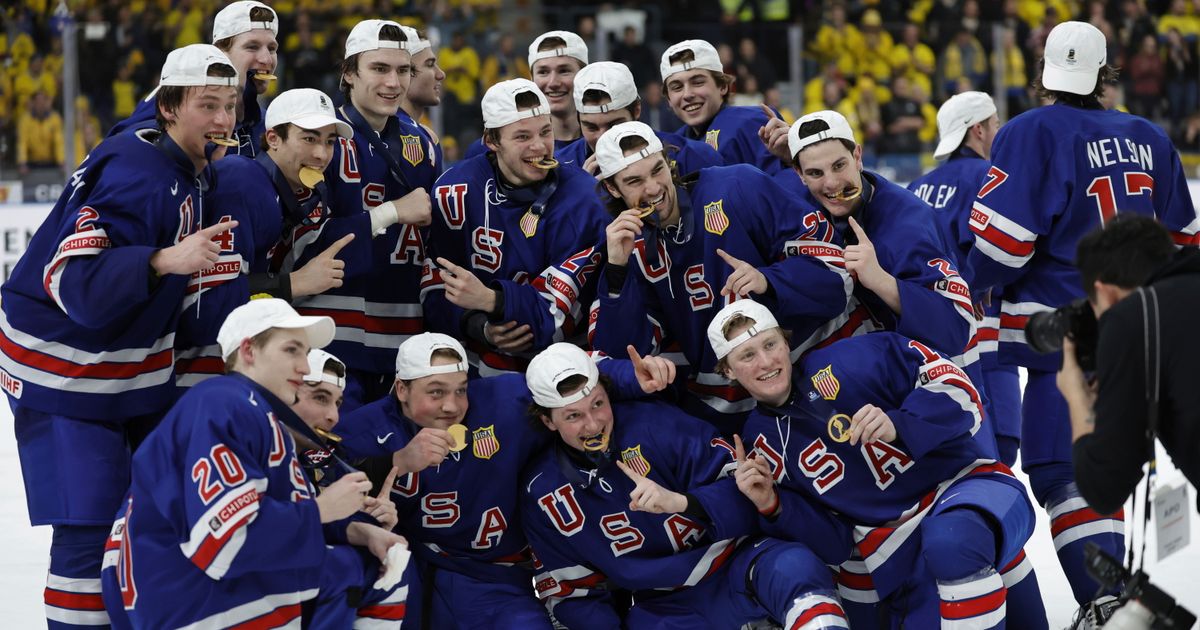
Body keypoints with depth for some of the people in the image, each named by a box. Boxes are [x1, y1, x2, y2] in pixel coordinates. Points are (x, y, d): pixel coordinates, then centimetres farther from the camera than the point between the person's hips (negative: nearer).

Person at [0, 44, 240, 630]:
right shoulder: (134, 175, -26)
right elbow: (72, 281, -35)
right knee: (90, 527, -12)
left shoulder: (193, 169, 1)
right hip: (62, 369, -9)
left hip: (135, 360, 9)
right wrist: (163, 261, -46)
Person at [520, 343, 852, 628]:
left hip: (736, 566, -4)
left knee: (793, 566, -35)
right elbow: (569, 589, 9)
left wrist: (683, 501, -31)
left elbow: (749, 491, -14)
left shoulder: (655, 424, -11)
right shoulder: (541, 493, 1)